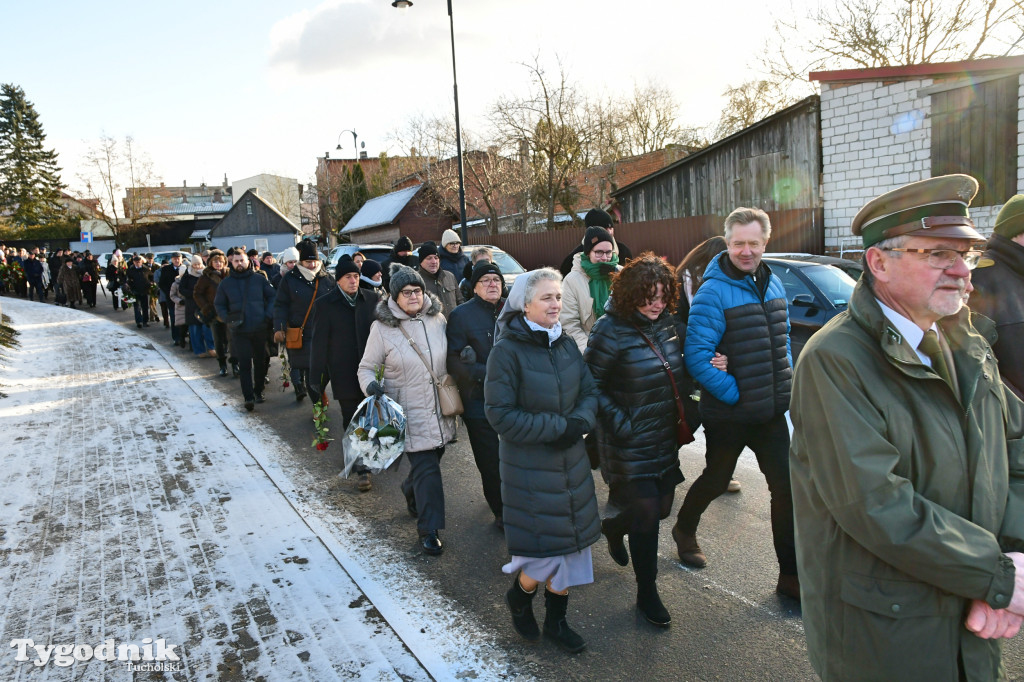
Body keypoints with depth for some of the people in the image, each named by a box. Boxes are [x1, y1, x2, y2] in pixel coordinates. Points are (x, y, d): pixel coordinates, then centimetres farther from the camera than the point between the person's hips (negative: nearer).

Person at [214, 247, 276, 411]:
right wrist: (228, 320, -2)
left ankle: (258, 391, 26)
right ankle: (248, 397, -8)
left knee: (260, 362, 10)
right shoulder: (226, 283, 7)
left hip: (260, 329, 1)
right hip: (240, 331, -1)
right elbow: (219, 305, 14)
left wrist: (269, 315, -5)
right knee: (244, 365, -7)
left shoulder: (259, 279, 4)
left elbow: (272, 297, 9)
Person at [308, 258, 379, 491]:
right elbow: (318, 343, -4)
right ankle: (362, 468, 7)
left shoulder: (371, 299, 1)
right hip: (344, 373, -2)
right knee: (352, 421, 0)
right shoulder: (325, 305, -5)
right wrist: (316, 376, -6)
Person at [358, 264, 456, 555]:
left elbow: (451, 357, 18)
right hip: (411, 414, -4)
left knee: (430, 461, 17)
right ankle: (429, 530, 9)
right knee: (427, 469, -6)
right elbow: (366, 368, -3)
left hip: (440, 410, 5)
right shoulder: (382, 328, -9)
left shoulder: (437, 319, 2)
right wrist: (370, 385, -22)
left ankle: (411, 493, 50)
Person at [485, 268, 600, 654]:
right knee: (545, 547, -1)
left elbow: (589, 392, 8)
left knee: (570, 541, 12)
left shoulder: (566, 344, 4)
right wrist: (557, 427, -19)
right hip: (529, 466, -6)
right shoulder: (507, 350, -15)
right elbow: (500, 414, -17)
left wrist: (580, 422, -14)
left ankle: (556, 620, 32)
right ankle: (519, 595, 32)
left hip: (571, 461, 6)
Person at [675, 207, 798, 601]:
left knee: (786, 487, 5)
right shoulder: (713, 293, -17)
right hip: (728, 415, -6)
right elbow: (696, 355, -21)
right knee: (715, 481, 14)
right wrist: (735, 393, -20)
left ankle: (791, 576, 17)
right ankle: (685, 531, 44)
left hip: (770, 411, 6)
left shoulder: (772, 284, 7)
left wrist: (785, 382, 6)